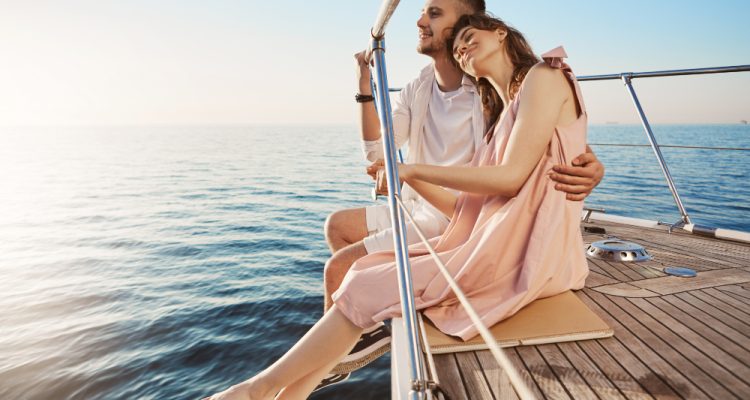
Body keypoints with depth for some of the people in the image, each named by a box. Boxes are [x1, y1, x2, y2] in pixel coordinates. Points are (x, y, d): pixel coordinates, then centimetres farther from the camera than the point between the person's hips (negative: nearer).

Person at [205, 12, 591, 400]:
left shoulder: (544, 75, -3)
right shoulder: (503, 111, 22)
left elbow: (511, 177, -16)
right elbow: (465, 206, 12)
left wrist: (416, 168, -11)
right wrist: (406, 175, 5)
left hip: (525, 252, -8)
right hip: (494, 241, 8)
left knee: (369, 290, -15)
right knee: (363, 270, -2)